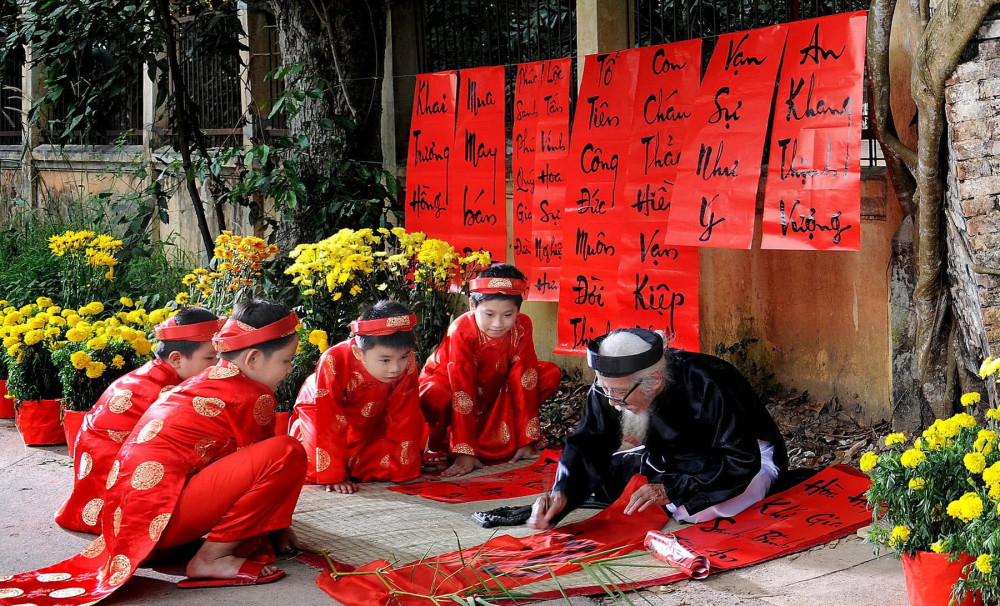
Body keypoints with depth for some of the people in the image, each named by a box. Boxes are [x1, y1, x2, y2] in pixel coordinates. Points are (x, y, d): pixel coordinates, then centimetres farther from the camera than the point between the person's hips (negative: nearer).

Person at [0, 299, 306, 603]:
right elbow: (263, 465, 3)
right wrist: (279, 527, 19)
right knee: (287, 454, -19)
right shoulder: (254, 397, -6)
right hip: (160, 515, -10)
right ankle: (211, 557, -12)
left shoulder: (202, 383, 21)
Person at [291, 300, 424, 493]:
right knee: (313, 471, -20)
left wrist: (404, 470, -15)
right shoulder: (334, 363, -39)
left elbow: (404, 420, -18)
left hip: (370, 420, 3)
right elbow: (329, 425, -33)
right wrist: (334, 477, -30)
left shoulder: (407, 364, -28)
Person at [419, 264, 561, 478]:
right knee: (434, 398, -41)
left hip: (493, 391, 4)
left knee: (550, 374, -17)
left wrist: (525, 440, -21)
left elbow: (523, 380, -20)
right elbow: (462, 392, -36)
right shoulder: (462, 331, -32)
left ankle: (503, 431, -7)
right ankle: (446, 437, -7)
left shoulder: (521, 327, -21)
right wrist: (465, 453, -39)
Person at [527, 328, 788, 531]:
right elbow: (588, 447, -15)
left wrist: (672, 490, -41)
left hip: (754, 457, -5)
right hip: (676, 458, 5)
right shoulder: (612, 385, -20)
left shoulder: (707, 385, -36)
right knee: (599, 476, -8)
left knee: (698, 508, -36)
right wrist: (562, 493, -35)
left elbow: (742, 461, -34)